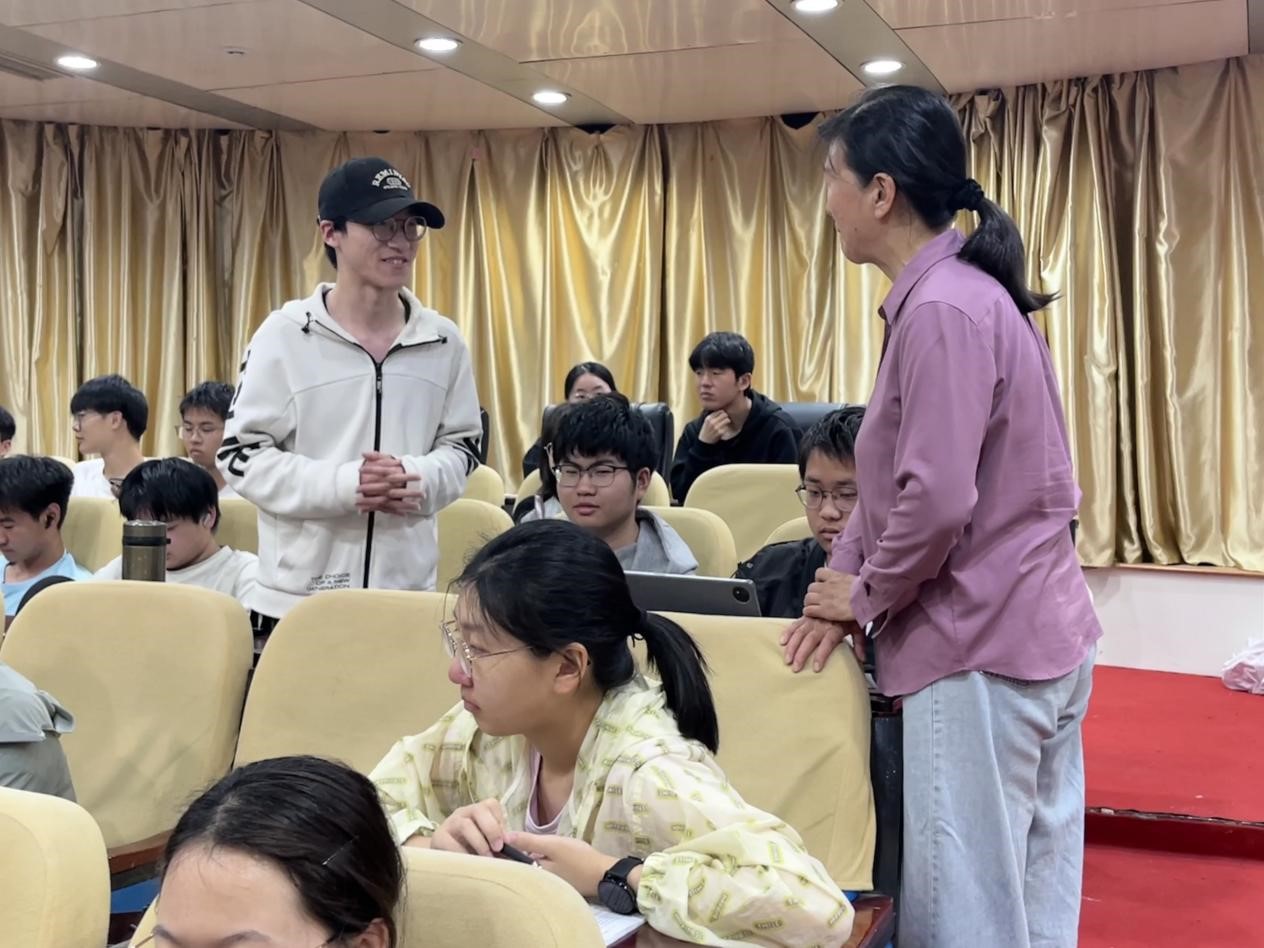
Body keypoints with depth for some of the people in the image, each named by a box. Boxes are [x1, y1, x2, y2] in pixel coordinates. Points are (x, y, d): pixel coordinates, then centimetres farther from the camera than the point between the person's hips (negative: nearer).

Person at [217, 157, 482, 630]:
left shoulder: (443, 342, 4)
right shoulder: (284, 335, -5)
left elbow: (463, 446, 10)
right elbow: (240, 454, -6)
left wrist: (419, 479, -13)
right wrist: (342, 484, -20)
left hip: (408, 595, 3)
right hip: (298, 596, -3)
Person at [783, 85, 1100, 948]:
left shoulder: (943, 309, -18)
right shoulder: (963, 292, 13)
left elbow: (937, 500, -25)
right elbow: (897, 479, 16)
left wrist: (866, 595, -8)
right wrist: (847, 576, 7)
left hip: (980, 649, -10)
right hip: (1035, 633, 10)